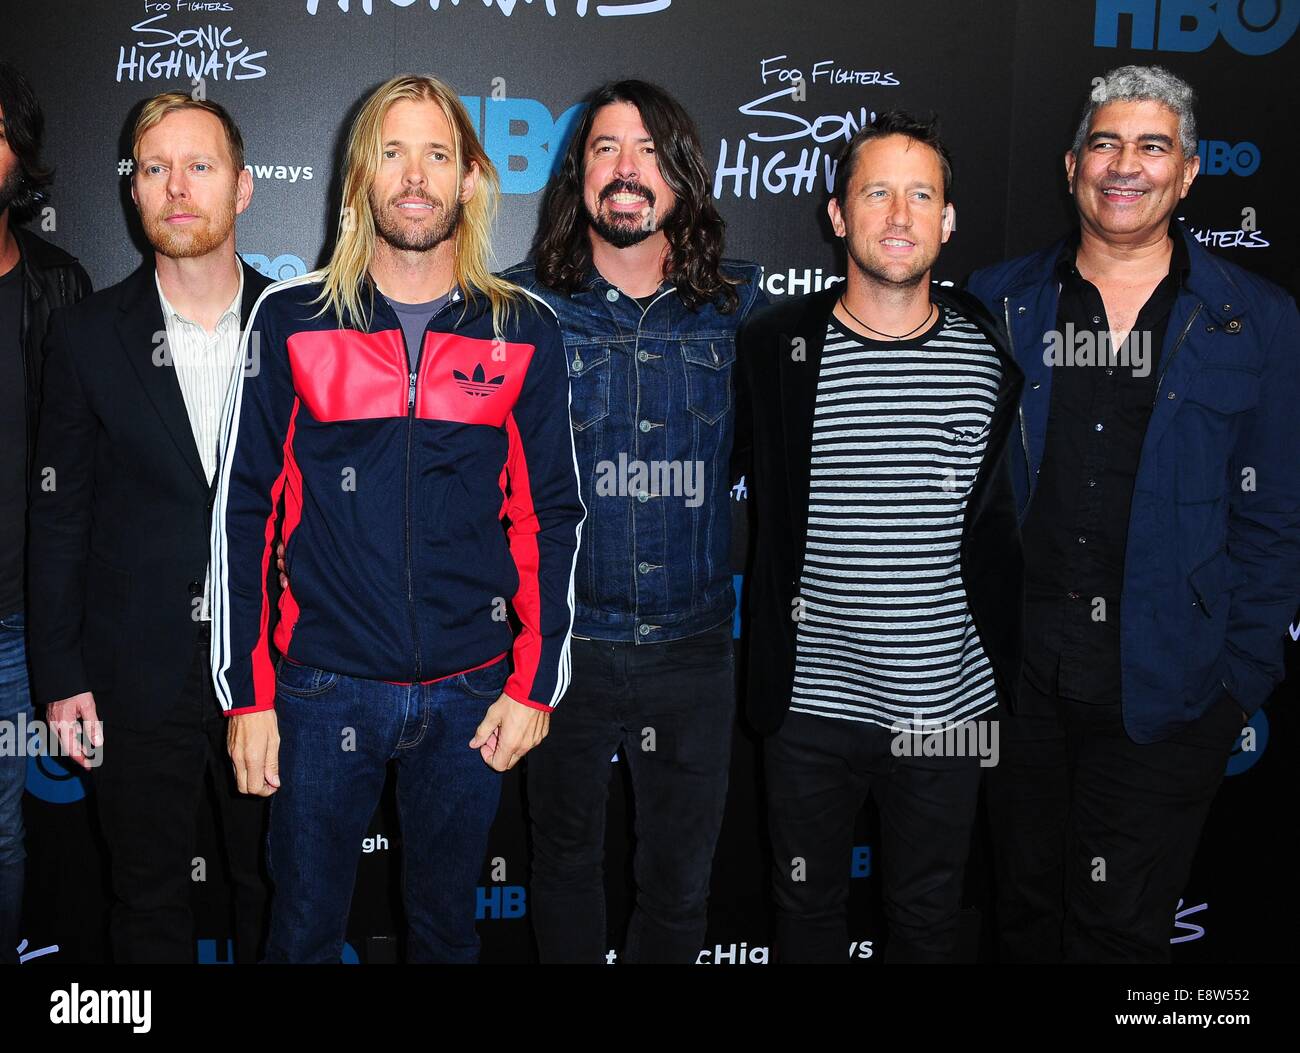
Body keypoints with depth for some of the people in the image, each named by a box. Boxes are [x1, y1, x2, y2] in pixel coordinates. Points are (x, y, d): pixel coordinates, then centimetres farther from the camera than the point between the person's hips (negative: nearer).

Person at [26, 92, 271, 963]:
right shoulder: (87, 337, -2)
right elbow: (59, 519, 0)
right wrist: (61, 676, -2)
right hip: (139, 677, 0)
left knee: (273, 891, 15)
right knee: (151, 902, 14)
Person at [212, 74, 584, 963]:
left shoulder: (525, 332, 2)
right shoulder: (292, 320, -1)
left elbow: (551, 518, 4)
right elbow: (244, 512, 0)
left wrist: (536, 685, -1)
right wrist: (247, 693, -3)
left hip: (471, 692, 1)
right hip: (323, 688, -1)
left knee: (449, 924, 17)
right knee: (304, 930, 12)